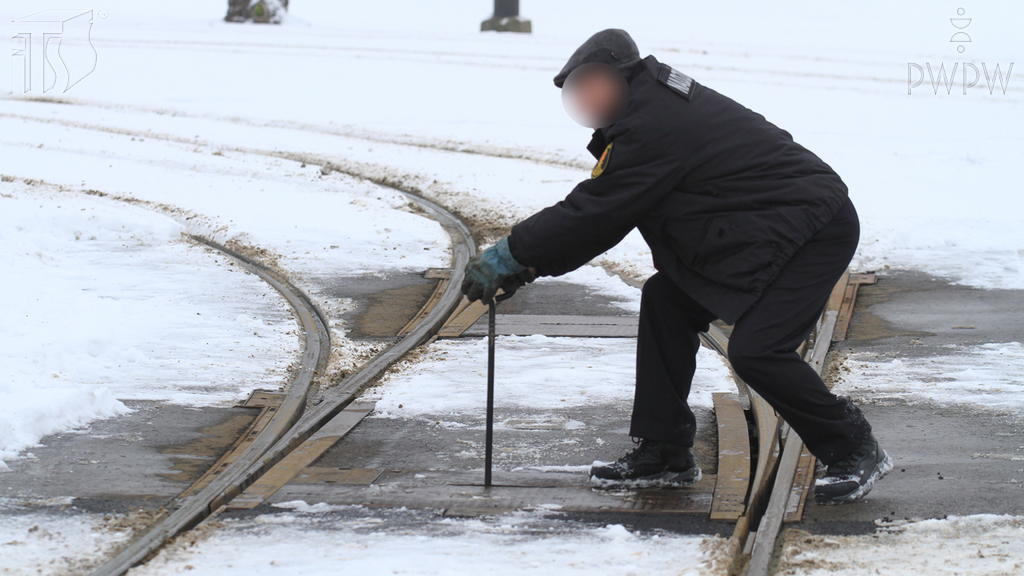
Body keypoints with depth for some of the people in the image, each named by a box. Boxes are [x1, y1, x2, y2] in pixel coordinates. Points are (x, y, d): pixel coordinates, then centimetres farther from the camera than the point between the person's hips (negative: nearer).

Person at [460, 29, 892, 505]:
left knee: (754, 350, -20)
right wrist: (531, 263, 8)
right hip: (756, 232, 11)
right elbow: (601, 210, 14)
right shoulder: (656, 105, 11)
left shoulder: (652, 128, -21)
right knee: (665, 300, 7)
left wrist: (513, 254, -11)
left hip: (815, 229, -11)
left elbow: (592, 213, -19)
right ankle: (664, 452, 11)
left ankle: (855, 451, -1)